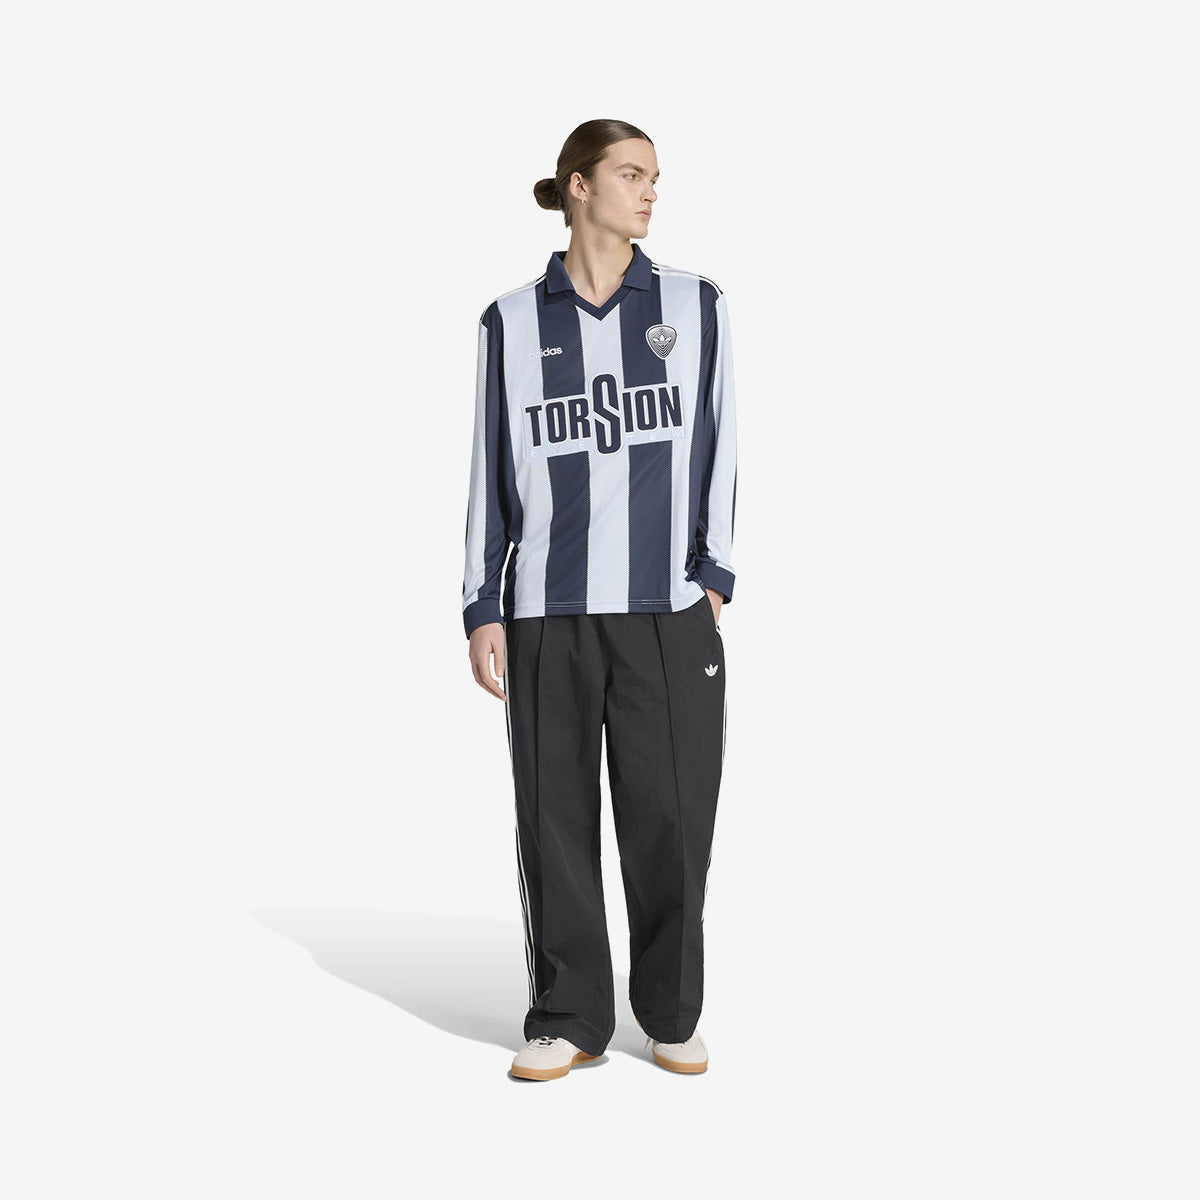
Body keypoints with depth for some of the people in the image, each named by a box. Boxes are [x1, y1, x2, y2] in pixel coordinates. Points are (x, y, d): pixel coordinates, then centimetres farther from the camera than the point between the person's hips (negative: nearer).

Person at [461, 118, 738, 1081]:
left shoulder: (696, 305, 8)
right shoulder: (513, 322, 7)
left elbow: (718, 448, 9)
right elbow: (492, 469, 8)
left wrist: (714, 578, 2)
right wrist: (483, 610, 4)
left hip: (670, 611, 0)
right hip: (547, 613, 0)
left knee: (671, 820, 2)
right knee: (557, 820, 4)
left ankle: (674, 1017, 19)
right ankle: (569, 1019, 18)